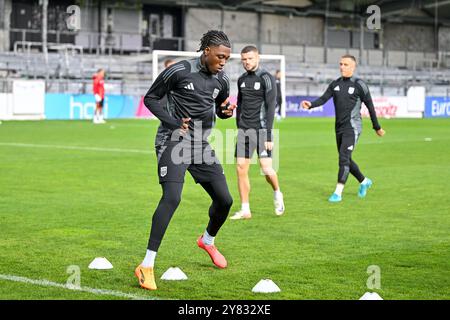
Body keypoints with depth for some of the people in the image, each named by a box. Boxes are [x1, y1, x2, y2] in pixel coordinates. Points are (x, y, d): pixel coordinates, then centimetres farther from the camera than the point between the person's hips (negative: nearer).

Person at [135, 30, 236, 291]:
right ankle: (147, 266, -20)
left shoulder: (222, 80, 6)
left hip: (201, 144, 7)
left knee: (225, 199, 6)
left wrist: (226, 111, -3)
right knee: (172, 198, -24)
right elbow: (151, 98, -3)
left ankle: (208, 241, 40)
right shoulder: (180, 71, -12)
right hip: (174, 141, -6)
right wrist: (173, 122, -16)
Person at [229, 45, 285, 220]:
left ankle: (277, 194, 21)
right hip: (243, 130, 5)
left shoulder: (266, 78, -7)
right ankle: (245, 210, 6)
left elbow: (271, 107, -11)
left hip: (260, 129, -5)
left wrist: (269, 135, -16)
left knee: (266, 168, -11)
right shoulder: (242, 80, 12)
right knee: (241, 168, -1)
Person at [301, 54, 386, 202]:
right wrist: (311, 105, -23)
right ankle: (364, 182, 37)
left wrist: (377, 127, 4)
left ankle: (338, 193, -12)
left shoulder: (359, 85, -7)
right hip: (339, 127, 7)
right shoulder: (335, 84, 9)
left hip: (352, 127, -7)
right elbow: (323, 99, -1)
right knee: (346, 160, 15)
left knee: (344, 158, -15)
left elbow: (370, 106, -1)